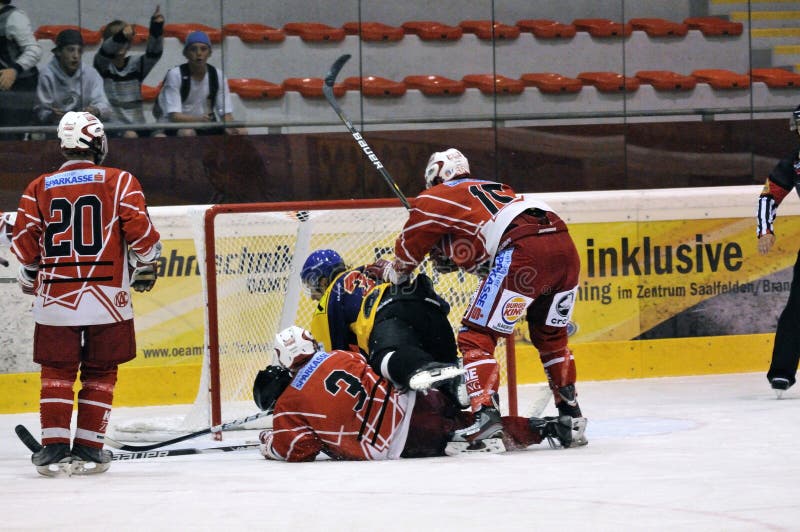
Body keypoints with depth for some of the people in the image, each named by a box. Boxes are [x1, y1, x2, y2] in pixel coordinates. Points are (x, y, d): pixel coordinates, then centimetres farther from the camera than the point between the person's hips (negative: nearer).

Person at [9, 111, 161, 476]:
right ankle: (88, 449, 7)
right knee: (99, 375, 8)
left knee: (57, 374, 8)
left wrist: (30, 281, 21)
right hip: (107, 300, -1)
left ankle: (53, 448, 2)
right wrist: (145, 268, 10)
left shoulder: (39, 188, 4)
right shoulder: (118, 182, -1)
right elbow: (139, 229, -7)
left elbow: (24, 246, 3)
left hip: (55, 300, 1)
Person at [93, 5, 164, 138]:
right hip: (112, 126, -4)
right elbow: (106, 51, -20)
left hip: (136, 125, 4)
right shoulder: (102, 63, 3)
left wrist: (156, 28, -26)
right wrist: (120, 36, -43)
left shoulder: (136, 64, 12)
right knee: (130, 136, -33)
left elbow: (154, 53, -6)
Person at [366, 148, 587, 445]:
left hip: (522, 252, -7)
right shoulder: (496, 188, 36)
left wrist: (390, 272, 41)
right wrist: (449, 256, 44)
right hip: (565, 248, 7)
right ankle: (571, 416, 27)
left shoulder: (435, 198, 16)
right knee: (550, 335, 25)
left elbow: (408, 251, 23)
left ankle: (486, 414, -17)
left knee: (477, 335, -1)